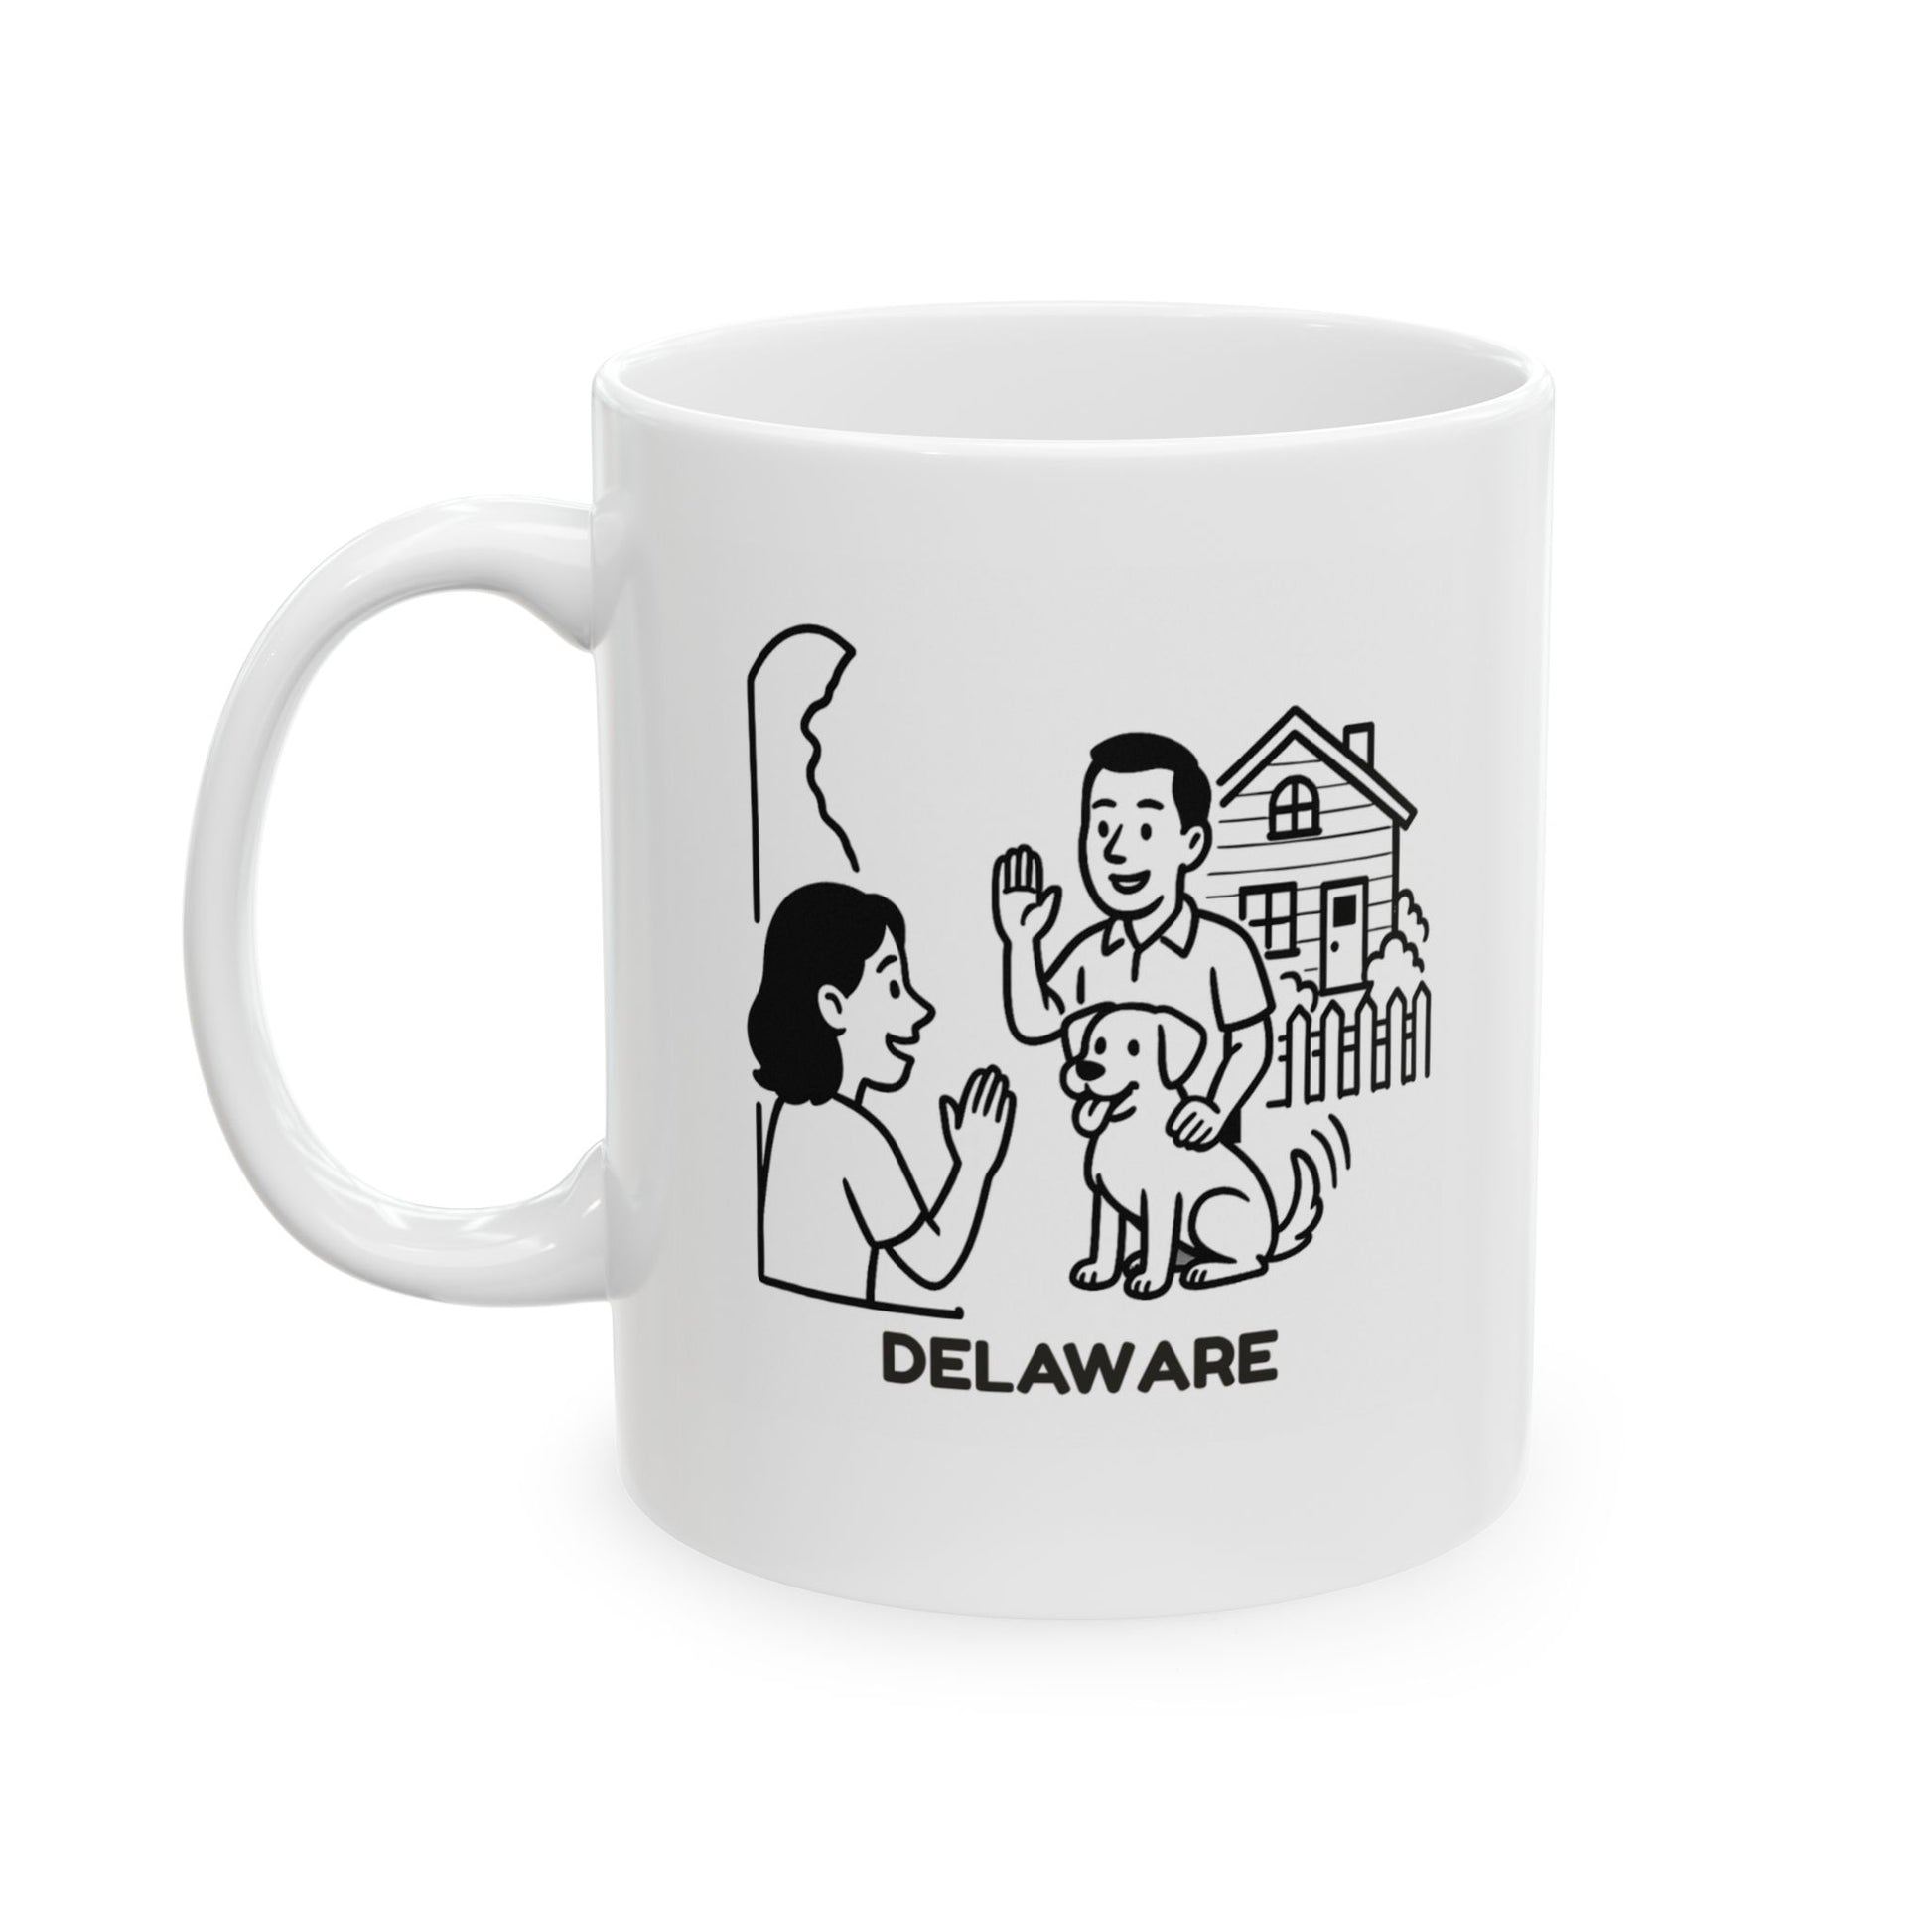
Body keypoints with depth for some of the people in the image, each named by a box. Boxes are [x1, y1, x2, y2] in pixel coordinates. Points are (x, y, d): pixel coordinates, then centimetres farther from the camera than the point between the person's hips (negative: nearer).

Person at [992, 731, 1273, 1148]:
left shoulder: (1221, 949, -7)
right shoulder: (1090, 952, 8)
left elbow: (1253, 1045, -4)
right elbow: (1033, 1025, 6)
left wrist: (1218, 1106, -17)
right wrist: (1021, 942, 1)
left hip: (1193, 1143, -4)